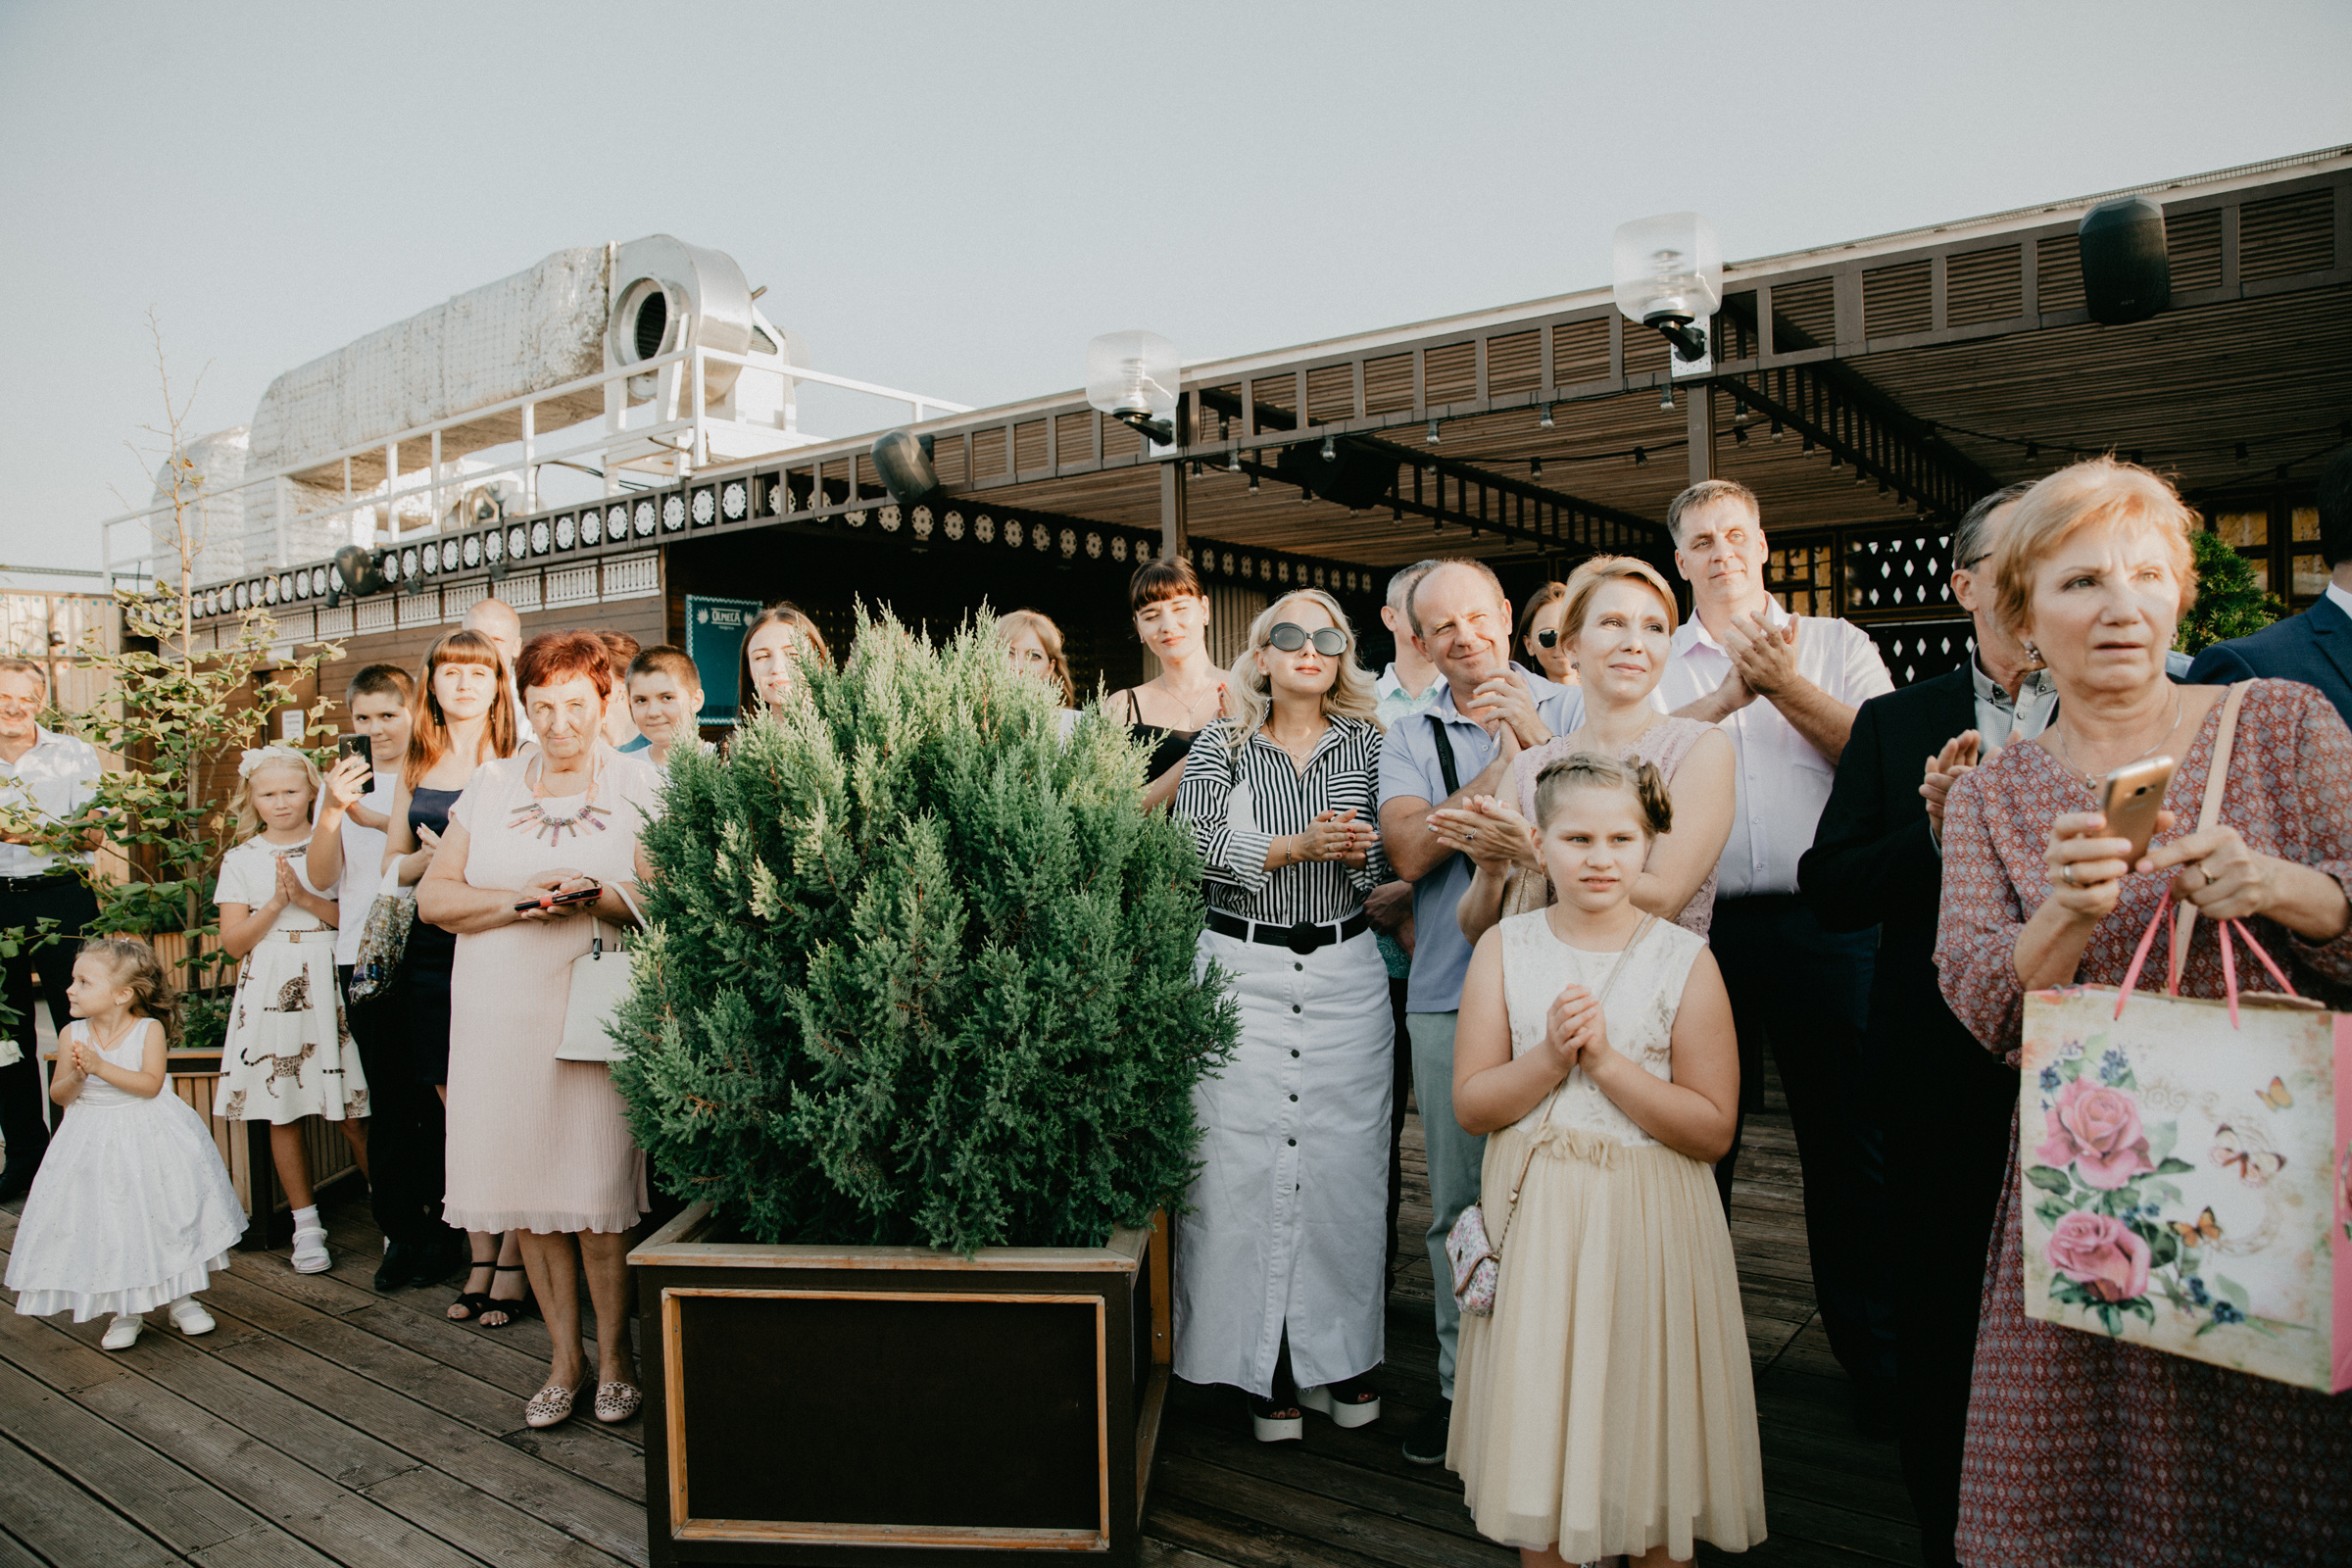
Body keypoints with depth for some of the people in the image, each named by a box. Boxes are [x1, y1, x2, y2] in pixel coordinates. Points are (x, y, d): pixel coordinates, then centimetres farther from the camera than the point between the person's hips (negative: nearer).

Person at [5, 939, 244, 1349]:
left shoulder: (149, 1029, -11)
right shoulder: (72, 1035, -4)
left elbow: (150, 1084, -20)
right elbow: (58, 1094, -1)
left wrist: (101, 1067, -28)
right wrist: (76, 1076, -21)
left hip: (149, 1137, -2)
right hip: (94, 1142, 2)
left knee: (168, 1215, 2)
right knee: (108, 1230, 4)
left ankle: (181, 1298, 18)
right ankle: (126, 1309, 20)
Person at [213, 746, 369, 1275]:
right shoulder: (241, 859, 7)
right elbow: (233, 941, 2)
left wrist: (308, 899, -13)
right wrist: (277, 902, -10)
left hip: (329, 988, -2)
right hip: (270, 992, 2)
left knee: (352, 1115, -1)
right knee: (283, 1113, 6)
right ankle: (307, 1225, 18)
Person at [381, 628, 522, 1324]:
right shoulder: (417, 767, 14)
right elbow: (392, 862, 19)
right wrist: (426, 858, -2)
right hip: (433, 948, 5)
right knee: (456, 1109, 8)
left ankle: (513, 1265, 7)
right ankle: (479, 1260, 18)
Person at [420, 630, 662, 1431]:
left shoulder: (638, 786, 4)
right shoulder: (492, 785, 12)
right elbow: (433, 896, 6)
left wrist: (597, 897, -21)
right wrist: (519, 899, -9)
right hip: (500, 1014, 3)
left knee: (599, 1193, -3)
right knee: (528, 1190, 6)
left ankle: (615, 1354, 16)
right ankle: (566, 1356, 22)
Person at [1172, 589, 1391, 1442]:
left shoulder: (1366, 745, 8)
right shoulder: (1221, 746, 5)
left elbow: (1387, 863, 5)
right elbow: (1198, 848, -8)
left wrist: (1360, 849, -16)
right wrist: (1298, 846, -16)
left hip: (1345, 971, 2)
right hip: (1244, 971, -1)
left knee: (1344, 1161, 4)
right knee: (1246, 1159, -1)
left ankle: (1342, 1353, 20)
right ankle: (1267, 1366, 13)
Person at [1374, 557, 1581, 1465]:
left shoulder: (1566, 711, 6)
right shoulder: (1410, 740, 10)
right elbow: (1409, 849, -6)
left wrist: (1533, 733, -16)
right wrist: (1500, 767, -10)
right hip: (1449, 992, 2)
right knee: (1457, 1202, 9)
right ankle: (1463, 1383, 24)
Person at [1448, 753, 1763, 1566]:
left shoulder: (1685, 960, -7)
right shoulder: (1505, 948, -1)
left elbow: (1713, 1130, -10)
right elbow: (1471, 1103, -4)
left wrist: (1606, 1059, -19)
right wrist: (1551, 1057, -20)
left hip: (1647, 1226, -2)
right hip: (1535, 1224, 2)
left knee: (1649, 1440, 10)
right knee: (1537, 1437, 13)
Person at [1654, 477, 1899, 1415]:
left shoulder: (1835, 643, 10)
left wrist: (1785, 684, -11)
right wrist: (1733, 691, -14)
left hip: (1825, 923, 0)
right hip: (1701, 925, 1)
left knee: (1850, 1143, 5)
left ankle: (1877, 1357, 20)